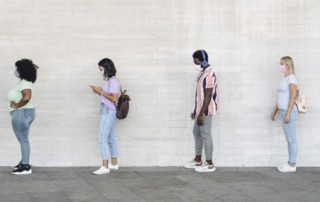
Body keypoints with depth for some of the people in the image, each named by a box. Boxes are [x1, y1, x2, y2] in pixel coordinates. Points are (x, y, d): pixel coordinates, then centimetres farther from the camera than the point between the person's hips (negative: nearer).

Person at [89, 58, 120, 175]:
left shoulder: (113, 81, -14)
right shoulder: (110, 81, 14)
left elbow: (114, 98, -21)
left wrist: (101, 91, -16)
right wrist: (99, 92, 5)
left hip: (109, 112, -10)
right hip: (107, 112, 10)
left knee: (102, 139, -13)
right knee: (110, 139, 15)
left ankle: (105, 167, -14)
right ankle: (114, 164, 24)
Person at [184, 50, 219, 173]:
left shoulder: (209, 75, -20)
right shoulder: (202, 73, 12)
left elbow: (208, 96, -23)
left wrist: (201, 114, -23)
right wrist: (195, 111, 21)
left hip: (206, 111, -10)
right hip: (200, 110, 10)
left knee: (205, 135, -5)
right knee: (197, 133, 16)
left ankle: (209, 164, 1)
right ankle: (198, 160, 26)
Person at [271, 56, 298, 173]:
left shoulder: (291, 78, -11)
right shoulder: (285, 79, 17)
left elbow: (293, 97, -19)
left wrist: (287, 113, -22)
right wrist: (274, 111, 21)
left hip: (289, 111, -9)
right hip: (283, 111, 9)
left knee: (291, 139, -4)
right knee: (289, 139, 11)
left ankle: (292, 165, 0)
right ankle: (290, 163, 16)